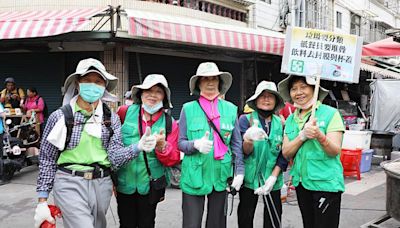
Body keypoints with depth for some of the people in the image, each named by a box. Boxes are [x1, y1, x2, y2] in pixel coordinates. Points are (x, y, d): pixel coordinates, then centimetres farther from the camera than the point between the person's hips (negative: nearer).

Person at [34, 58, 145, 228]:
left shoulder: (112, 118, 5)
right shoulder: (60, 117, -4)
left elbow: (115, 157, -3)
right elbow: (47, 160, 0)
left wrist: (138, 147, -21)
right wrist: (42, 202, -1)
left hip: (102, 185, 4)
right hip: (70, 185, -3)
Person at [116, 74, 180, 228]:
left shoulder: (169, 123, -1)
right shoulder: (126, 113, -4)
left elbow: (173, 160, -2)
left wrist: (162, 146, -20)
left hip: (150, 185, 1)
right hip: (124, 182, -1)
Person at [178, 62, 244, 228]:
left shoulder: (230, 109, 5)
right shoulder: (188, 109, -1)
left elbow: (237, 144, 9)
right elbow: (181, 143, 0)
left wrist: (239, 171, 2)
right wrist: (196, 144, -21)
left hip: (221, 175, 2)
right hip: (194, 177, -2)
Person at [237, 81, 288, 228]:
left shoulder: (280, 123, 4)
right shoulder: (246, 119, -4)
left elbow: (283, 154, 2)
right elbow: (245, 151, -14)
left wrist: (273, 177, -10)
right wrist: (249, 140, -36)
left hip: (273, 179, 2)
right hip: (249, 178, -2)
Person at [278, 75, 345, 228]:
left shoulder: (330, 113, -7)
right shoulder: (291, 119, 9)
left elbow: (335, 151, -13)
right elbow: (286, 153, 0)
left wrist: (320, 136, -32)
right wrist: (302, 135, -16)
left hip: (326, 182, -5)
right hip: (301, 181, 5)